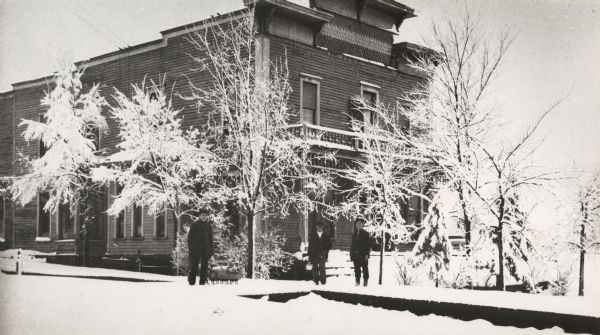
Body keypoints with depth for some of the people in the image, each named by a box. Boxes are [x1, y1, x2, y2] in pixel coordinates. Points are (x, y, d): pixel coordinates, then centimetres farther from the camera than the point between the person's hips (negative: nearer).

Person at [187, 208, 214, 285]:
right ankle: (191, 282, -1)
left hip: (206, 249, 4)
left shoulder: (209, 225, 9)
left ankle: (202, 282, 10)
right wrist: (190, 248, -8)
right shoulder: (194, 224, -2)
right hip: (196, 248, -4)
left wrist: (211, 249, 9)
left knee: (204, 266, 4)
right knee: (194, 265, -5)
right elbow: (190, 236, -1)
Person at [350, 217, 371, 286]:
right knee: (357, 269, 7)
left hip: (363, 255, -4)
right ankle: (357, 281, 13)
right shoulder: (354, 234, 14)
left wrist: (367, 254, -13)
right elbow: (352, 245, 17)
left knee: (365, 269, -1)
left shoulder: (365, 234, 0)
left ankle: (365, 281, 6)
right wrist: (351, 255, 11)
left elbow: (368, 244, -5)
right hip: (355, 255, 4)